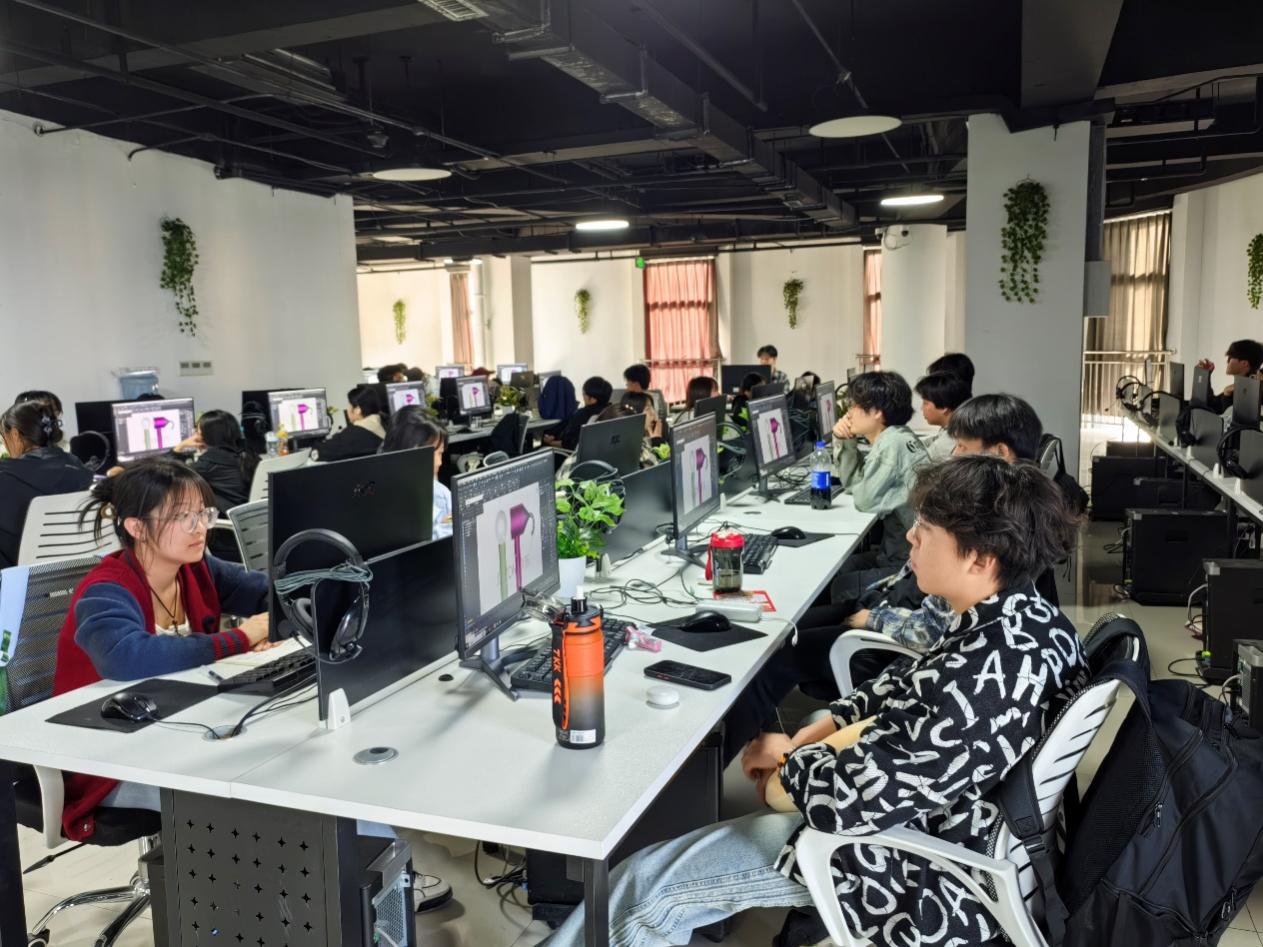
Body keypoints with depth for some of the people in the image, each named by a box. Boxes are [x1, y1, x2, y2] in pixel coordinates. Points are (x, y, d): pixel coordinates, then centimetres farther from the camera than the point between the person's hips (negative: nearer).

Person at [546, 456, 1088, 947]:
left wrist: (783, 768, -8)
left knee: (649, 891, -5)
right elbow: (905, 696, 8)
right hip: (928, 811, 10)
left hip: (917, 879, -10)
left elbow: (848, 798, -29)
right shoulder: (1030, 618, -4)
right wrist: (802, 743, 0)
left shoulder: (980, 680, -35)